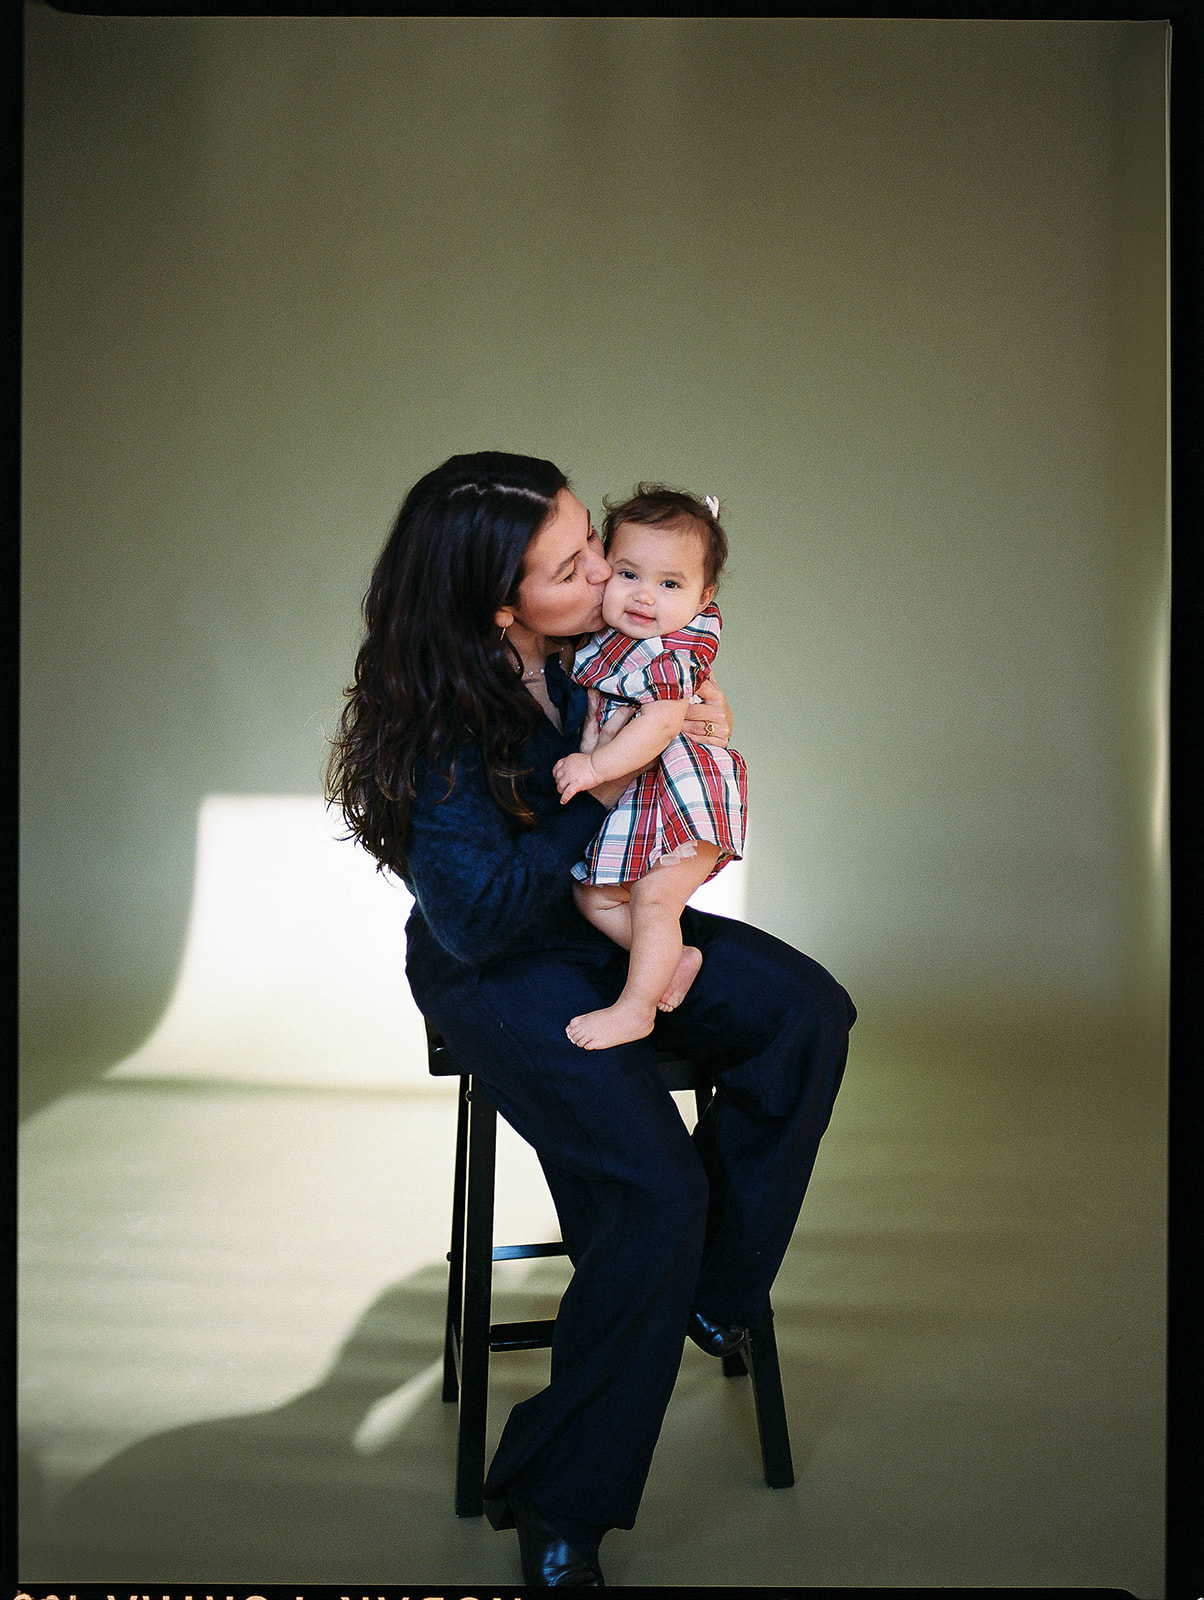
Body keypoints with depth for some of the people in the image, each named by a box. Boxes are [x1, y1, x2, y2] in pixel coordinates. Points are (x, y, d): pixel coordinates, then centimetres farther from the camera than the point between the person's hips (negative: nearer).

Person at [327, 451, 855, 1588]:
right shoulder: (446, 725, -26)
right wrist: (599, 793, -26)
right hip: (500, 972, -7)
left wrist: (699, 722, -11)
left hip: (615, 926, 7)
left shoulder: (598, 645, -6)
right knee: (654, 1193, -22)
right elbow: (475, 917, -28)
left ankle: (710, 1284, 2)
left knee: (808, 1013, -15)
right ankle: (557, 1506, -5)